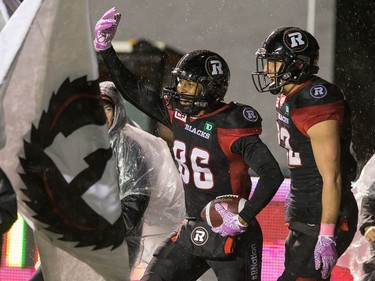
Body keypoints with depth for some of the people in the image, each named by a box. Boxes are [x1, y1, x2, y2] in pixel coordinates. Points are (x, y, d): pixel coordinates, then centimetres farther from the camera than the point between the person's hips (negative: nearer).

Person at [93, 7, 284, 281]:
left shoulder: (231, 127, -19)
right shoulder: (178, 114, 2)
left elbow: (272, 174, -25)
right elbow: (134, 90, 12)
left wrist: (243, 219, -28)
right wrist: (105, 48, 7)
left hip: (230, 236, -7)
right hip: (191, 233, 7)